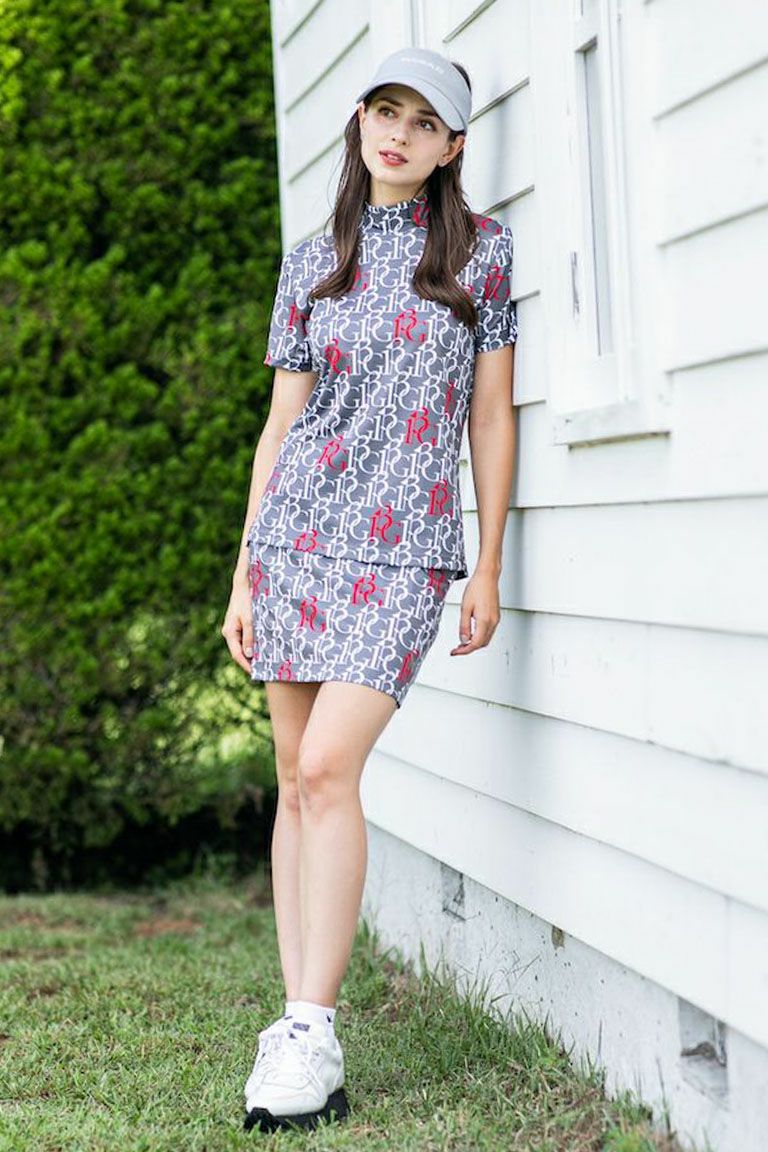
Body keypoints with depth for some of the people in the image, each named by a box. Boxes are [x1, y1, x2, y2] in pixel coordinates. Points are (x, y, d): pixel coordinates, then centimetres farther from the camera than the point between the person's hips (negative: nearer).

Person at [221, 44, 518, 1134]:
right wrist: (244, 575, 8)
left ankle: (311, 1034, -13)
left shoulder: (483, 251, 6)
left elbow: (492, 414, 5)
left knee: (328, 767, -16)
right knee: (298, 779, 3)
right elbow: (282, 421, 12)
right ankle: (298, 1020, 9)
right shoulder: (314, 264, 12)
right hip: (298, 533, 3)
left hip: (406, 549, -3)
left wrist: (489, 567, 1)